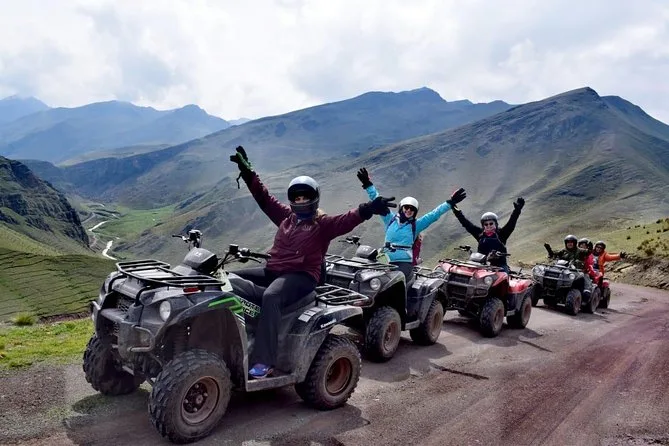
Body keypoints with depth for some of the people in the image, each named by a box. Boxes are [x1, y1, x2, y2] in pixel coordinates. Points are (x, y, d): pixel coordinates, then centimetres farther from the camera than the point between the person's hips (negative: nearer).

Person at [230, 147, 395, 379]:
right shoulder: (286, 216, 16)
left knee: (270, 298, -36)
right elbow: (263, 196, 20)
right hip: (272, 271, 8)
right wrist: (247, 170, 19)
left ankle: (264, 361, -35)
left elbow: (347, 220, -18)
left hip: (301, 276, -7)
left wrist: (367, 209, -37)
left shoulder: (323, 224, -1)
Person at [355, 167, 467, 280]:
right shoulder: (390, 219, 13)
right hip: (387, 260, 2)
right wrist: (368, 185, 11)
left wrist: (450, 202, 3)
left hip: (405, 262, -2)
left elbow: (434, 214, 8)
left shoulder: (416, 225, 10)